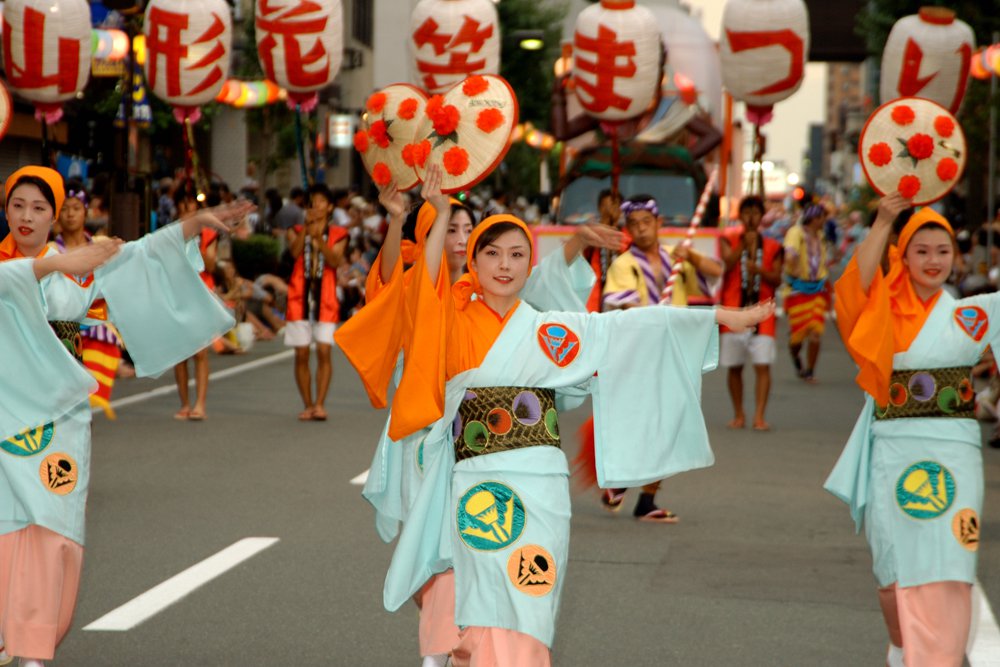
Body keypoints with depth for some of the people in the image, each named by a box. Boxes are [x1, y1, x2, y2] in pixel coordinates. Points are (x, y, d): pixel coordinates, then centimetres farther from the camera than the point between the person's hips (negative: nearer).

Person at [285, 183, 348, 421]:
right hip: (299, 296, 1)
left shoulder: (338, 234, 8)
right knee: (301, 354, 1)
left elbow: (335, 261, -10)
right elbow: (294, 252, -11)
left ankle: (320, 404, -10)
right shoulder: (297, 231, 10)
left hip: (325, 297, -1)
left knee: (324, 351, -11)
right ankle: (307, 405, 8)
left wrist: (319, 239, -23)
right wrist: (306, 227, -24)